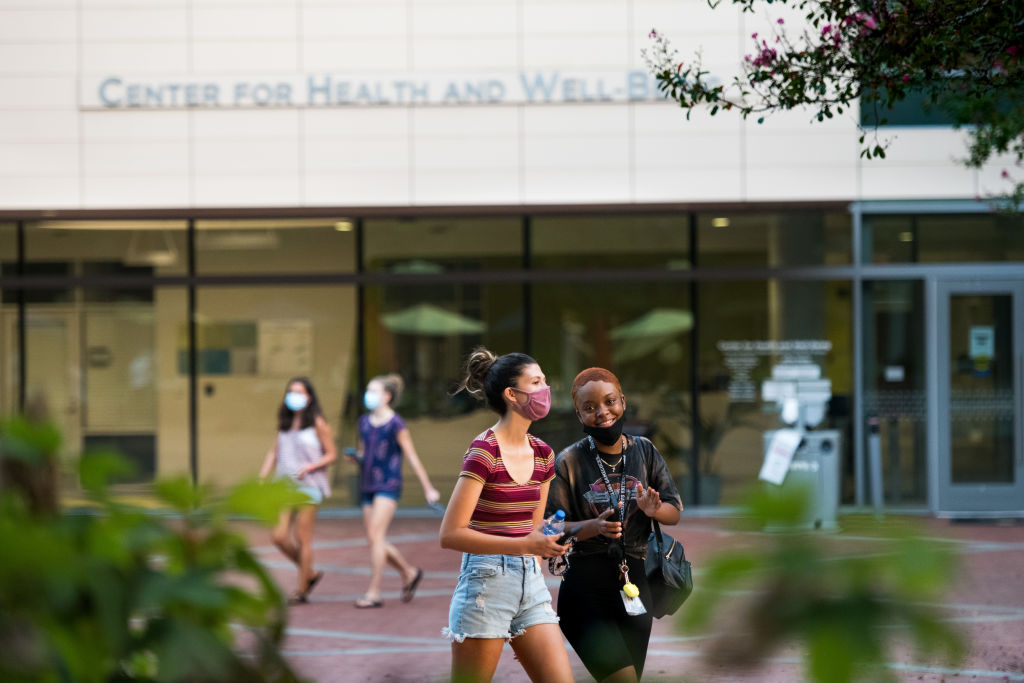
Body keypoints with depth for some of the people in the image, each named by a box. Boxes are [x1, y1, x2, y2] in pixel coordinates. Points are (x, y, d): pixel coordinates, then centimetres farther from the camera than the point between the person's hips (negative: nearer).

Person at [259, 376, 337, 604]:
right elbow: (274, 452, 16)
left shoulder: (317, 423, -4)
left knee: (302, 538, -3)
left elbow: (331, 454, -2)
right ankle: (310, 574, 19)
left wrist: (309, 467, -17)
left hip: (308, 485, -5)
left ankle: (302, 590, 8)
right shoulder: (284, 423, 12)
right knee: (279, 537, -3)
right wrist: (261, 478, 5)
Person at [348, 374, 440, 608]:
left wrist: (428, 488, -4)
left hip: (388, 485, -7)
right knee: (375, 540, 7)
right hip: (368, 486, 7)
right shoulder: (364, 422, 11)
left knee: (375, 536, -14)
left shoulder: (396, 424, -8)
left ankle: (373, 592, -12)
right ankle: (409, 573, 28)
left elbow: (412, 458, -5)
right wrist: (356, 457, -1)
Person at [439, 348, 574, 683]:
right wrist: (525, 546, -23)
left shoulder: (542, 454, 10)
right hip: (486, 580, -7)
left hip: (530, 582, 7)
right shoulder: (484, 451, -12)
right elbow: (450, 534, -17)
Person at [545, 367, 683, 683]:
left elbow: (675, 512, 8)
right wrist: (594, 526, -23)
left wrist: (654, 510, -15)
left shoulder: (645, 452, 6)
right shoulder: (568, 462, -4)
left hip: (634, 583, 4)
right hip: (586, 586, -4)